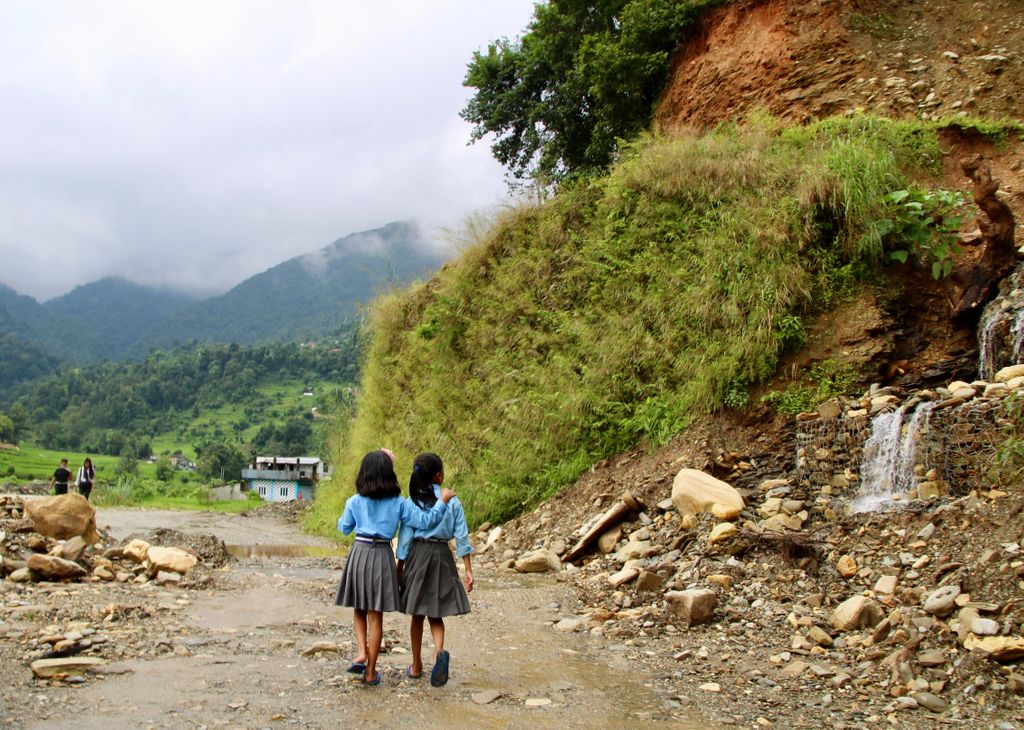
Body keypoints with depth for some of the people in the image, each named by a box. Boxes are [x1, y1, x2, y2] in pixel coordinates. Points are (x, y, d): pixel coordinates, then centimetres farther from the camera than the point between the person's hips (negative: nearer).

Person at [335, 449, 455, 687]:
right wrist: (443, 502, 7)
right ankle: (370, 671, 10)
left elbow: (344, 528, 13)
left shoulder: (355, 501, -1)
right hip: (382, 556, 0)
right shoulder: (398, 503, -3)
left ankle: (361, 652, -1)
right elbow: (425, 520, -4)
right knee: (376, 616, 6)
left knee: (359, 609, 20)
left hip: (359, 553, 0)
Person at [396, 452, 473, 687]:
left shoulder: (411, 502, -4)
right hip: (443, 556, 0)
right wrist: (468, 571, 2)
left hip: (418, 555, 0)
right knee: (435, 614, 9)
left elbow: (405, 538, -3)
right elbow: (462, 537, -2)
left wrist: (400, 569, 3)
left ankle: (416, 666, 22)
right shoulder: (452, 502, -2)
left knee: (417, 614, 12)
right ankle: (439, 651, -20)